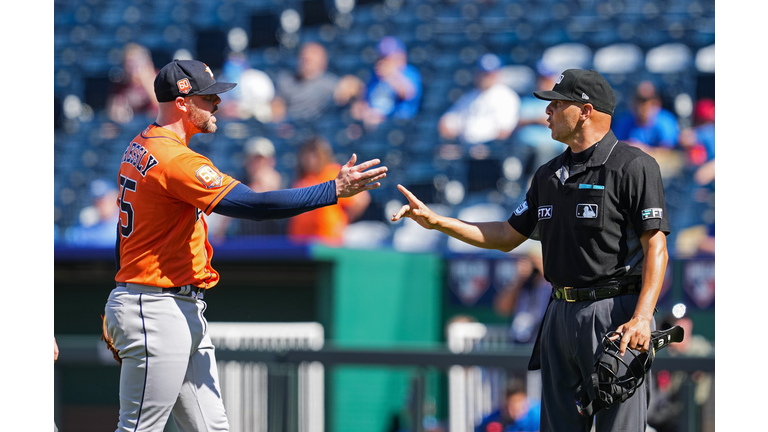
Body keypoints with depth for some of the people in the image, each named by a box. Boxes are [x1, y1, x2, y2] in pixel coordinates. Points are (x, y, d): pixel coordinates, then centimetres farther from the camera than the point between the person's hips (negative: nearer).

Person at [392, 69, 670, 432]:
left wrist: (642, 318, -25)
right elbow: (508, 237, 22)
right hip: (561, 315, 8)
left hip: (614, 316, -8)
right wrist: (436, 221, 13)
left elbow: (655, 247, -14)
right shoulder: (549, 175, 17)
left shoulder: (633, 166, -8)